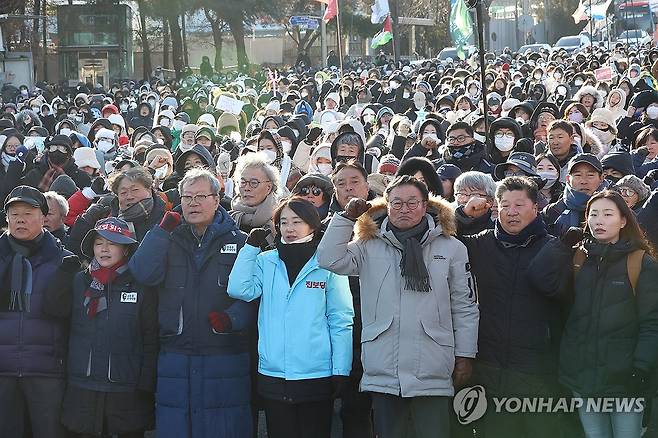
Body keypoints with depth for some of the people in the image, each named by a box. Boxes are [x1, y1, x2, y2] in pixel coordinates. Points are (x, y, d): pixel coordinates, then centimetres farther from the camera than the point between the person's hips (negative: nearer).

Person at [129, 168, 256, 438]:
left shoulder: (239, 242, 3)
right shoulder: (168, 240, 10)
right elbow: (144, 275, -8)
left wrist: (232, 319, -21)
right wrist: (163, 230, -9)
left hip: (225, 357, -2)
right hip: (174, 357, 2)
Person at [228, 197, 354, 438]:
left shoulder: (328, 265, -2)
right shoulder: (265, 262, 7)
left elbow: (341, 321, -2)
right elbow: (239, 290, -8)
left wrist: (341, 371, -7)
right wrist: (251, 246, -4)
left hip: (316, 375, -2)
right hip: (273, 375, 3)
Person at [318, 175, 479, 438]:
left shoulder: (451, 248, 6)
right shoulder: (370, 246, 8)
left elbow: (465, 307, 7)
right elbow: (329, 259, -5)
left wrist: (464, 356, 4)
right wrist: (347, 218, -5)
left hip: (432, 374, -1)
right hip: (383, 372, 1)